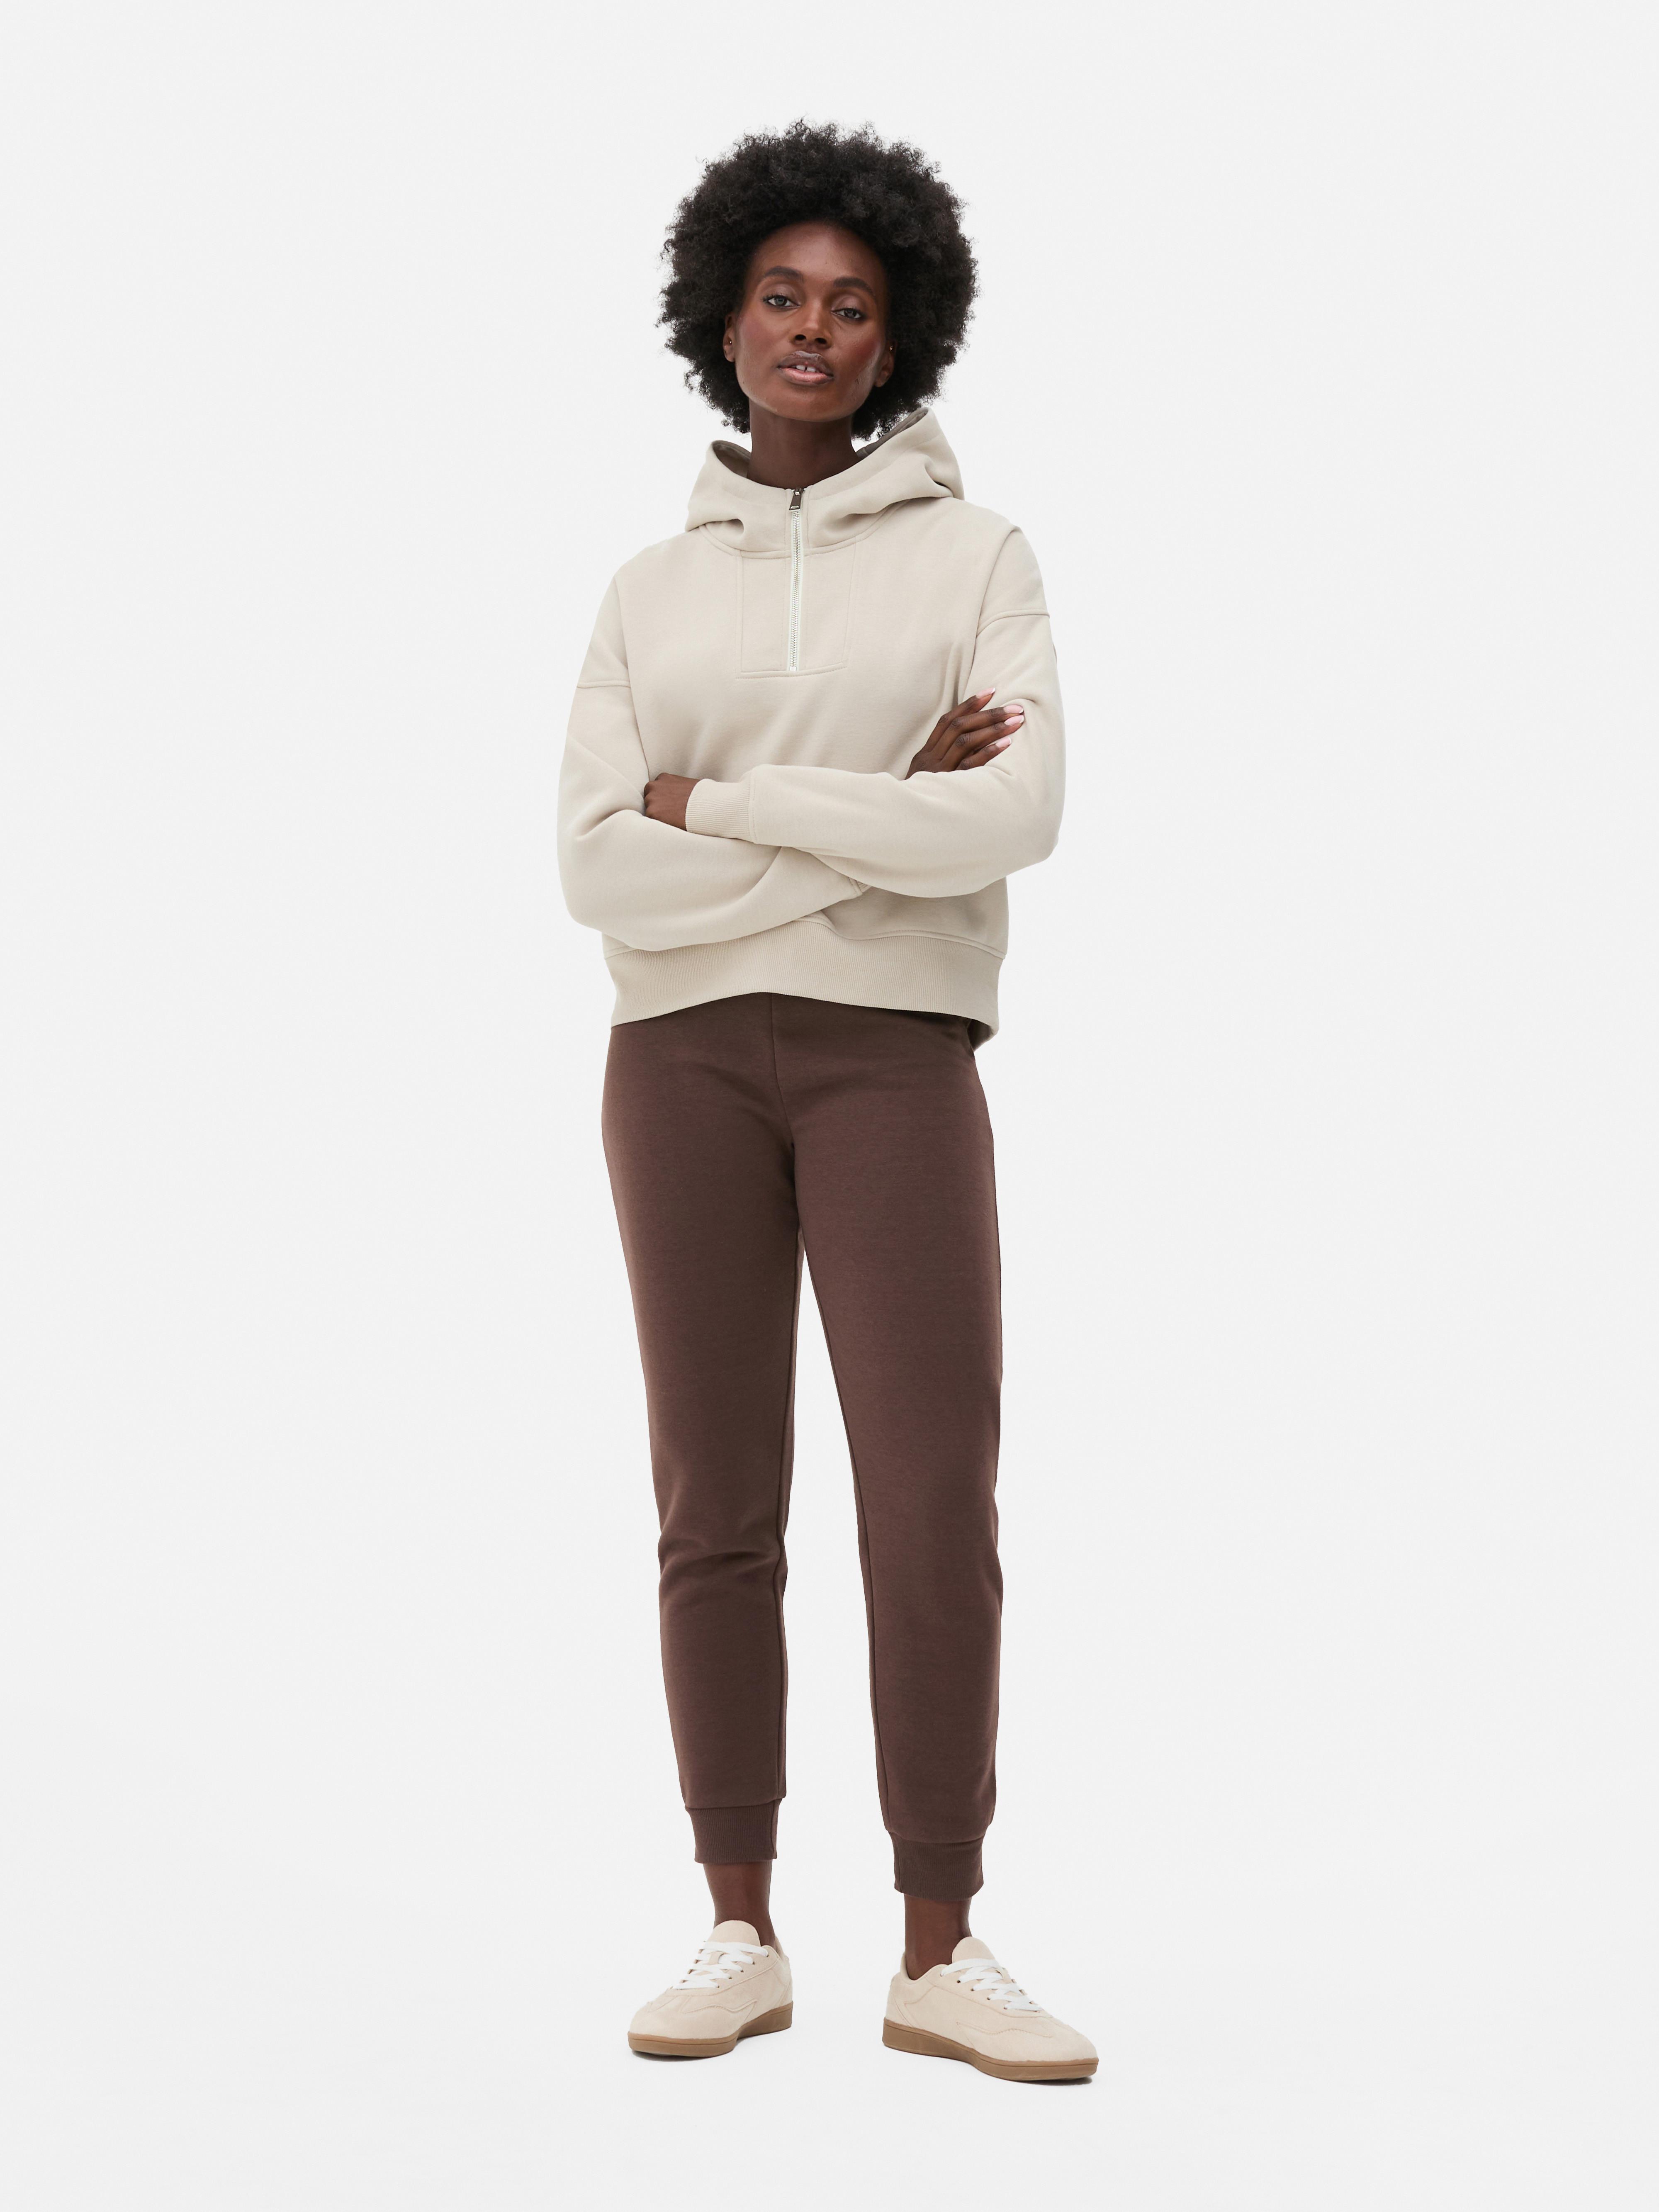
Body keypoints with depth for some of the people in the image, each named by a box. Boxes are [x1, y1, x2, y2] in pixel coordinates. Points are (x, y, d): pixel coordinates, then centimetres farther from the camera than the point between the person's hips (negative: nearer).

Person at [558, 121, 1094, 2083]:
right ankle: (741, 1936, 9)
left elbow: (1015, 821, -12)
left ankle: (940, 1955, 0)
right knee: (719, 1505, 0)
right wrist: (878, 823, -12)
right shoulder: (648, 597, 10)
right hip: (685, 1060, 1)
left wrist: (718, 803, -10)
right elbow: (603, 875, -4)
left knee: (937, 1507, -10)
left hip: (894, 1057, -1)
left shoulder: (980, 557, 5)